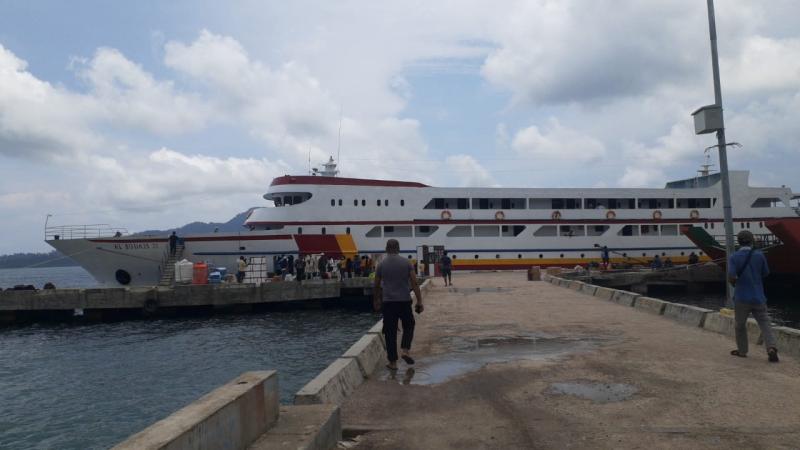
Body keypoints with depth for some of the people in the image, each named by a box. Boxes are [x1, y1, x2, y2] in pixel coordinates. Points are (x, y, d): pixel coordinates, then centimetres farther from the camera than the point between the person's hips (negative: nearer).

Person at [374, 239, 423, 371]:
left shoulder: (381, 265, 1)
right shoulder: (406, 263, 0)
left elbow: (377, 286, 8)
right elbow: (414, 283, -4)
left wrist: (376, 300, 23)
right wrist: (419, 302, -1)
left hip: (388, 302, 0)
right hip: (404, 301, 0)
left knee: (390, 332, 6)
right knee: (408, 326, 20)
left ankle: (393, 362, 9)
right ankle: (405, 350, 0)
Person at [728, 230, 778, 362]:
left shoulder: (733, 258, -9)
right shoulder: (759, 255, -2)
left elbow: (731, 277, -18)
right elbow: (765, 274, 10)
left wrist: (734, 283, 4)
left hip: (741, 298, -1)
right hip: (758, 297, 2)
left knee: (740, 324, 14)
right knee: (764, 324, 5)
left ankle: (742, 350, 24)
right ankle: (771, 348, -14)